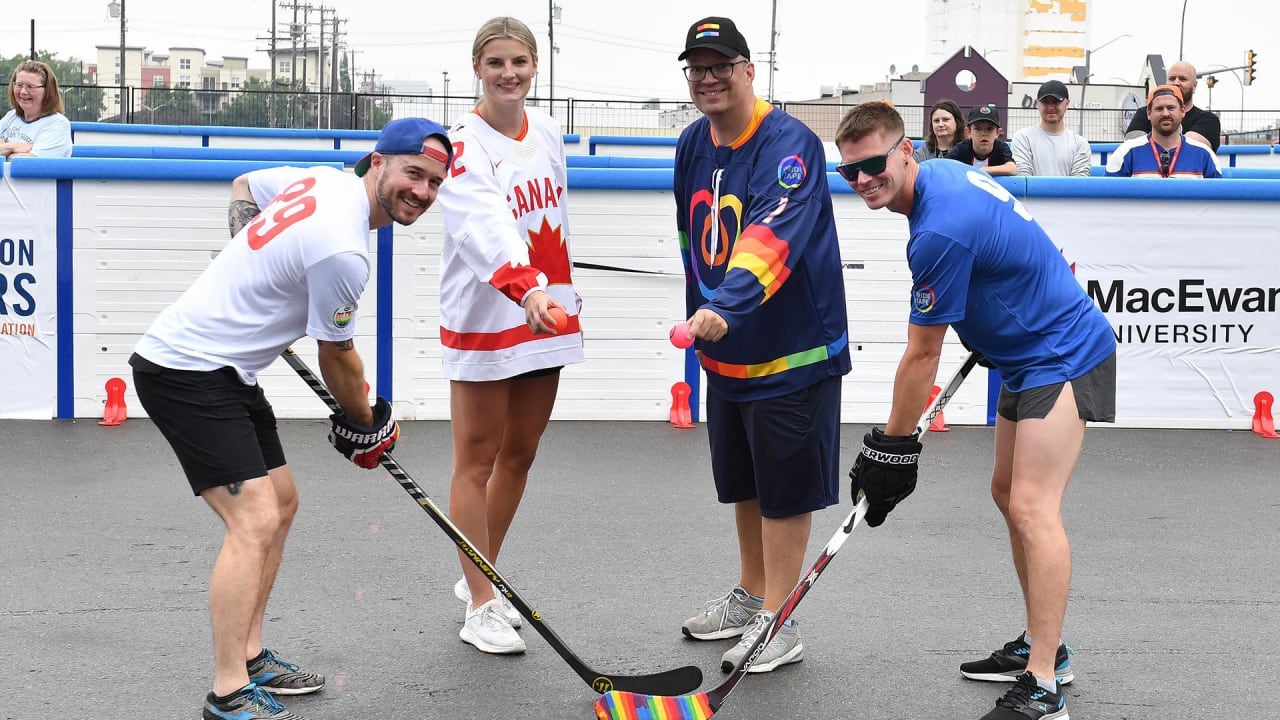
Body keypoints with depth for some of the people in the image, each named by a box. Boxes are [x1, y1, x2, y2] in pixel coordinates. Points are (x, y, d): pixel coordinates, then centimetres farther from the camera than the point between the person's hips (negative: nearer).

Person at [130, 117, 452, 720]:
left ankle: (249, 658, 25)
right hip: (187, 375, -11)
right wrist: (365, 424, 8)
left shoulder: (325, 180, 3)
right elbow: (337, 359, -10)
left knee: (281, 502, 16)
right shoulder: (343, 252, -24)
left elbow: (243, 186, 23)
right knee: (255, 521, -17)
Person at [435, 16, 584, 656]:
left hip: (545, 314, 7)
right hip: (482, 319, -7)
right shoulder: (463, 145, -14)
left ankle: (478, 578, 30)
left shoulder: (548, 132, 7)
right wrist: (528, 291, -47)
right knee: (478, 460, 0)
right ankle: (480, 607, 7)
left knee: (519, 454, 13)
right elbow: (488, 227, -32)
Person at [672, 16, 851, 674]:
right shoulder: (692, 146, 6)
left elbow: (774, 233, -36)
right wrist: (700, 315, 21)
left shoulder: (789, 144, -20)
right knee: (743, 484, 19)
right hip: (725, 350, 8)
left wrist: (728, 306, -48)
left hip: (792, 350, -7)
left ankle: (779, 623, 12)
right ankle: (750, 596, 36)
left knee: (785, 492, 1)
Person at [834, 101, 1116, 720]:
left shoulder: (940, 230, -27)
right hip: (1030, 352, 11)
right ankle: (1041, 646, 25)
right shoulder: (942, 175, 3)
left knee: (1031, 507, -18)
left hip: (1064, 357, -11)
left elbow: (922, 357, -20)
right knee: (1008, 493, 15)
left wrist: (891, 446, -11)